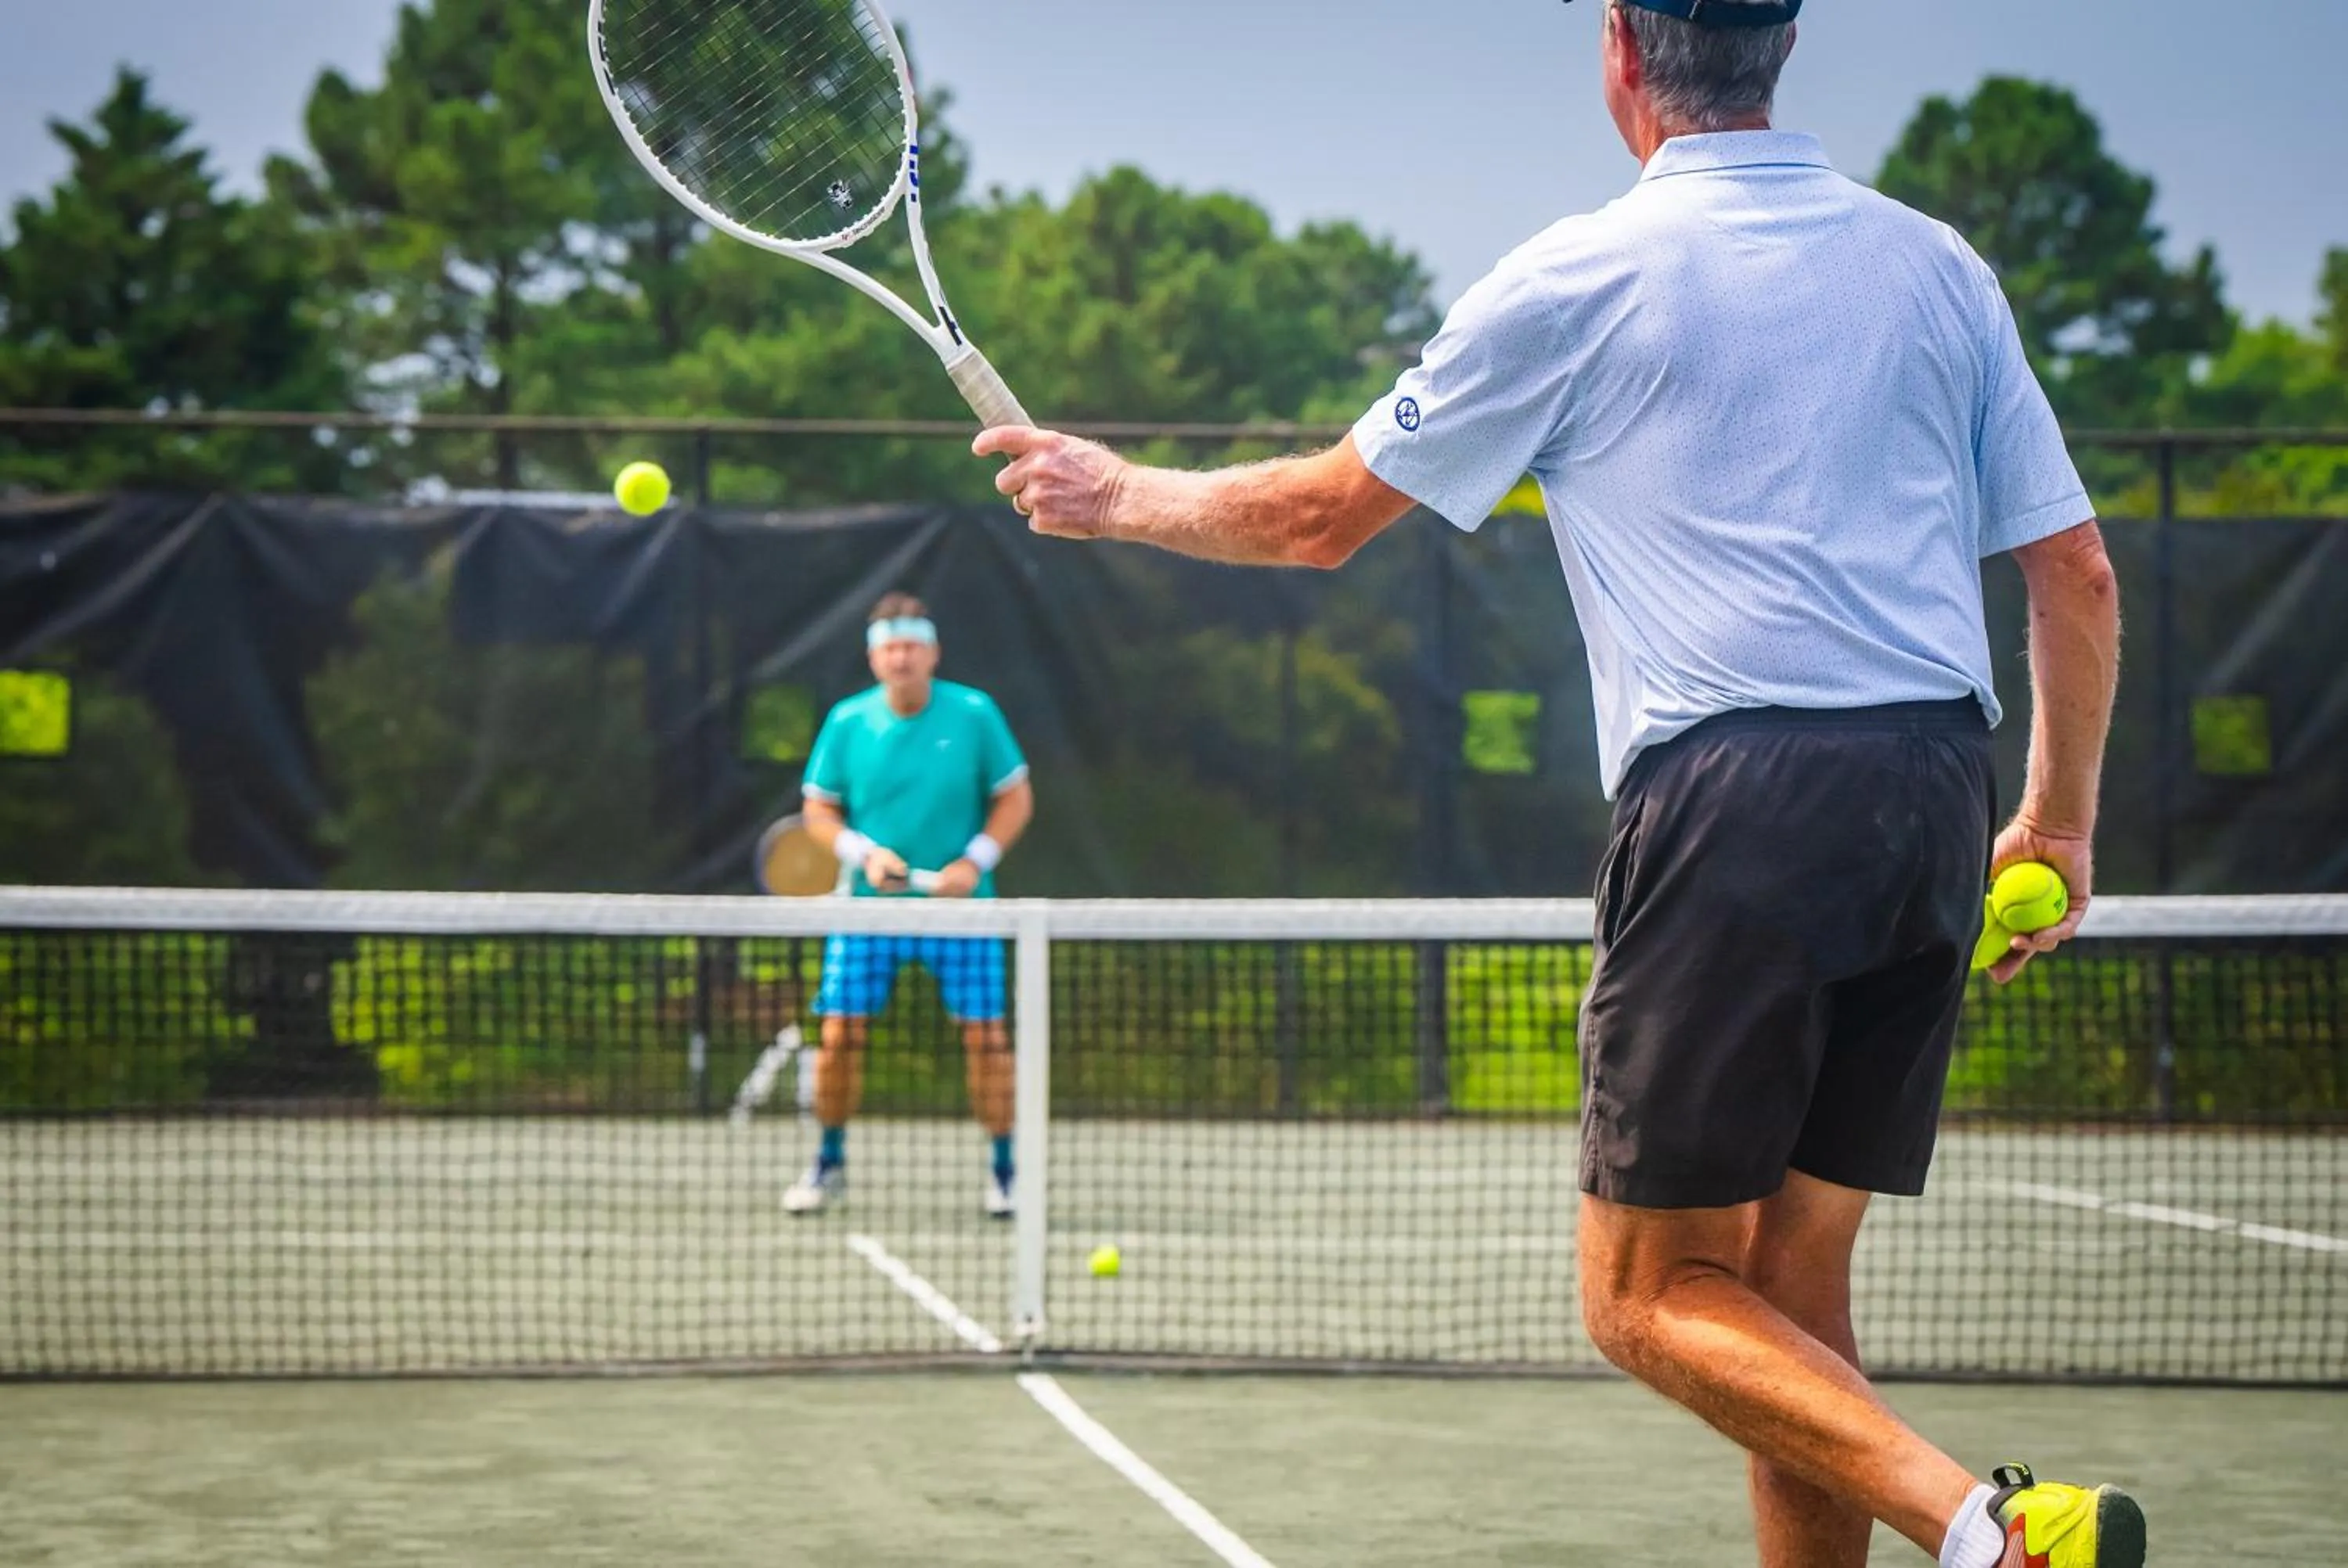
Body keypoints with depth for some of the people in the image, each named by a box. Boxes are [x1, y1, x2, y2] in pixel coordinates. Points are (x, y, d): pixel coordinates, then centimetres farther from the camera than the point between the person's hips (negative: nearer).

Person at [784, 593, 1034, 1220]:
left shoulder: (975, 714, -5)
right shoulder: (847, 723, -2)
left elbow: (1015, 798, 2)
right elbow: (819, 810, 5)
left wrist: (975, 862, -12)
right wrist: (864, 852, -13)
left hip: (959, 905, -1)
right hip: (870, 906, 1)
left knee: (985, 1033, -5)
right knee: (840, 1033, -4)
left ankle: (1003, 1169, 10)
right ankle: (830, 1163, 16)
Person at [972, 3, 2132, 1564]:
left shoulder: (1585, 277, 1)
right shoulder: (1938, 266, 14)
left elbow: (1319, 515, 10)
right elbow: (2079, 576, 13)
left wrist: (1116, 496, 27)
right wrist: (2061, 826, 25)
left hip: (1736, 792, -6)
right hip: (1938, 794, 6)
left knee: (1651, 1298, -1)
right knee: (1790, 1288, 13)